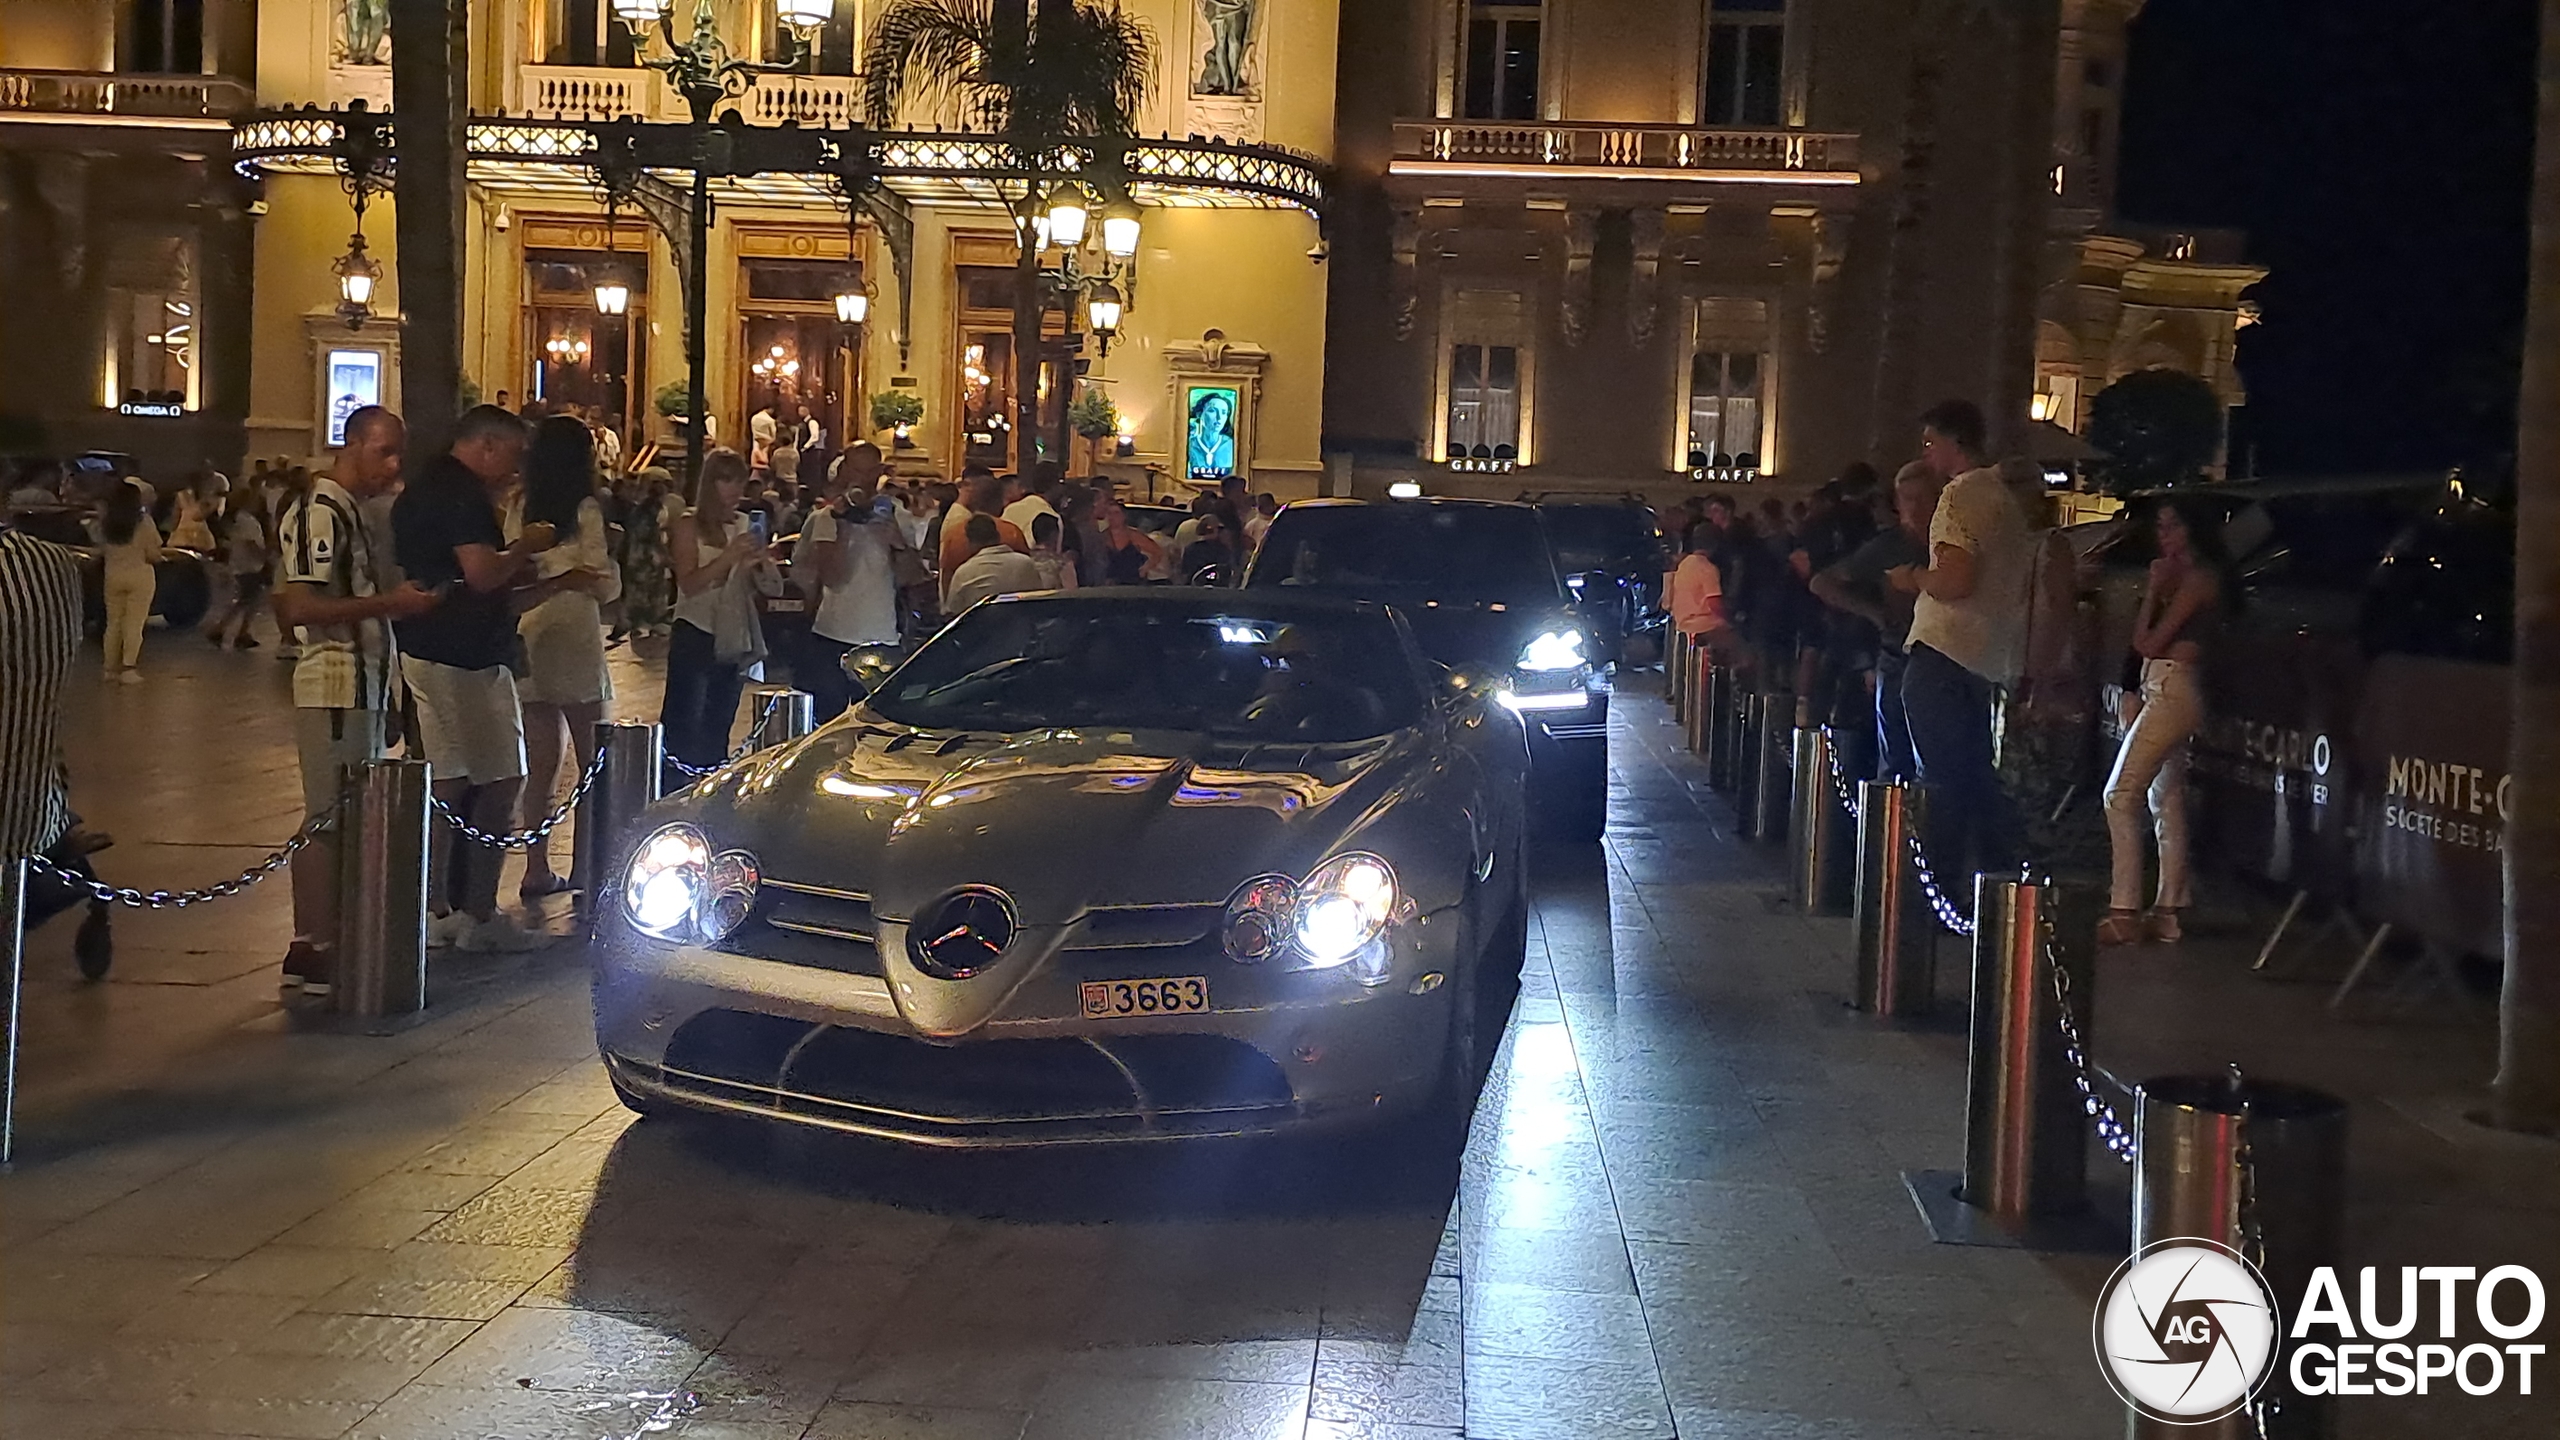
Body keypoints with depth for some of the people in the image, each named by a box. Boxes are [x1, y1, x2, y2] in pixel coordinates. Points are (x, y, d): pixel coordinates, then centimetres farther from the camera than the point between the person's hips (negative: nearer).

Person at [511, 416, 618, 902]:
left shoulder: (521, 511, 5)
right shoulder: (586, 510, -9)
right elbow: (604, 584, -10)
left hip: (529, 642, 5)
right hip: (575, 642, -5)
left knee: (540, 762, 9)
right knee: (592, 760, 5)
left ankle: (537, 870, 12)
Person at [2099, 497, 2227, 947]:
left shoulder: (2197, 577, -10)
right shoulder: (2184, 576, 19)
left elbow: (2149, 642, -11)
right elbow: (2141, 642, 18)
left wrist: (2152, 593, -5)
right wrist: (2155, 593, 9)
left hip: (2173, 691, -11)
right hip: (2167, 693, 11)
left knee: (2121, 794, -14)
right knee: (2167, 801, 9)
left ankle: (2124, 913, -18)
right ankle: (2167, 912, 10)